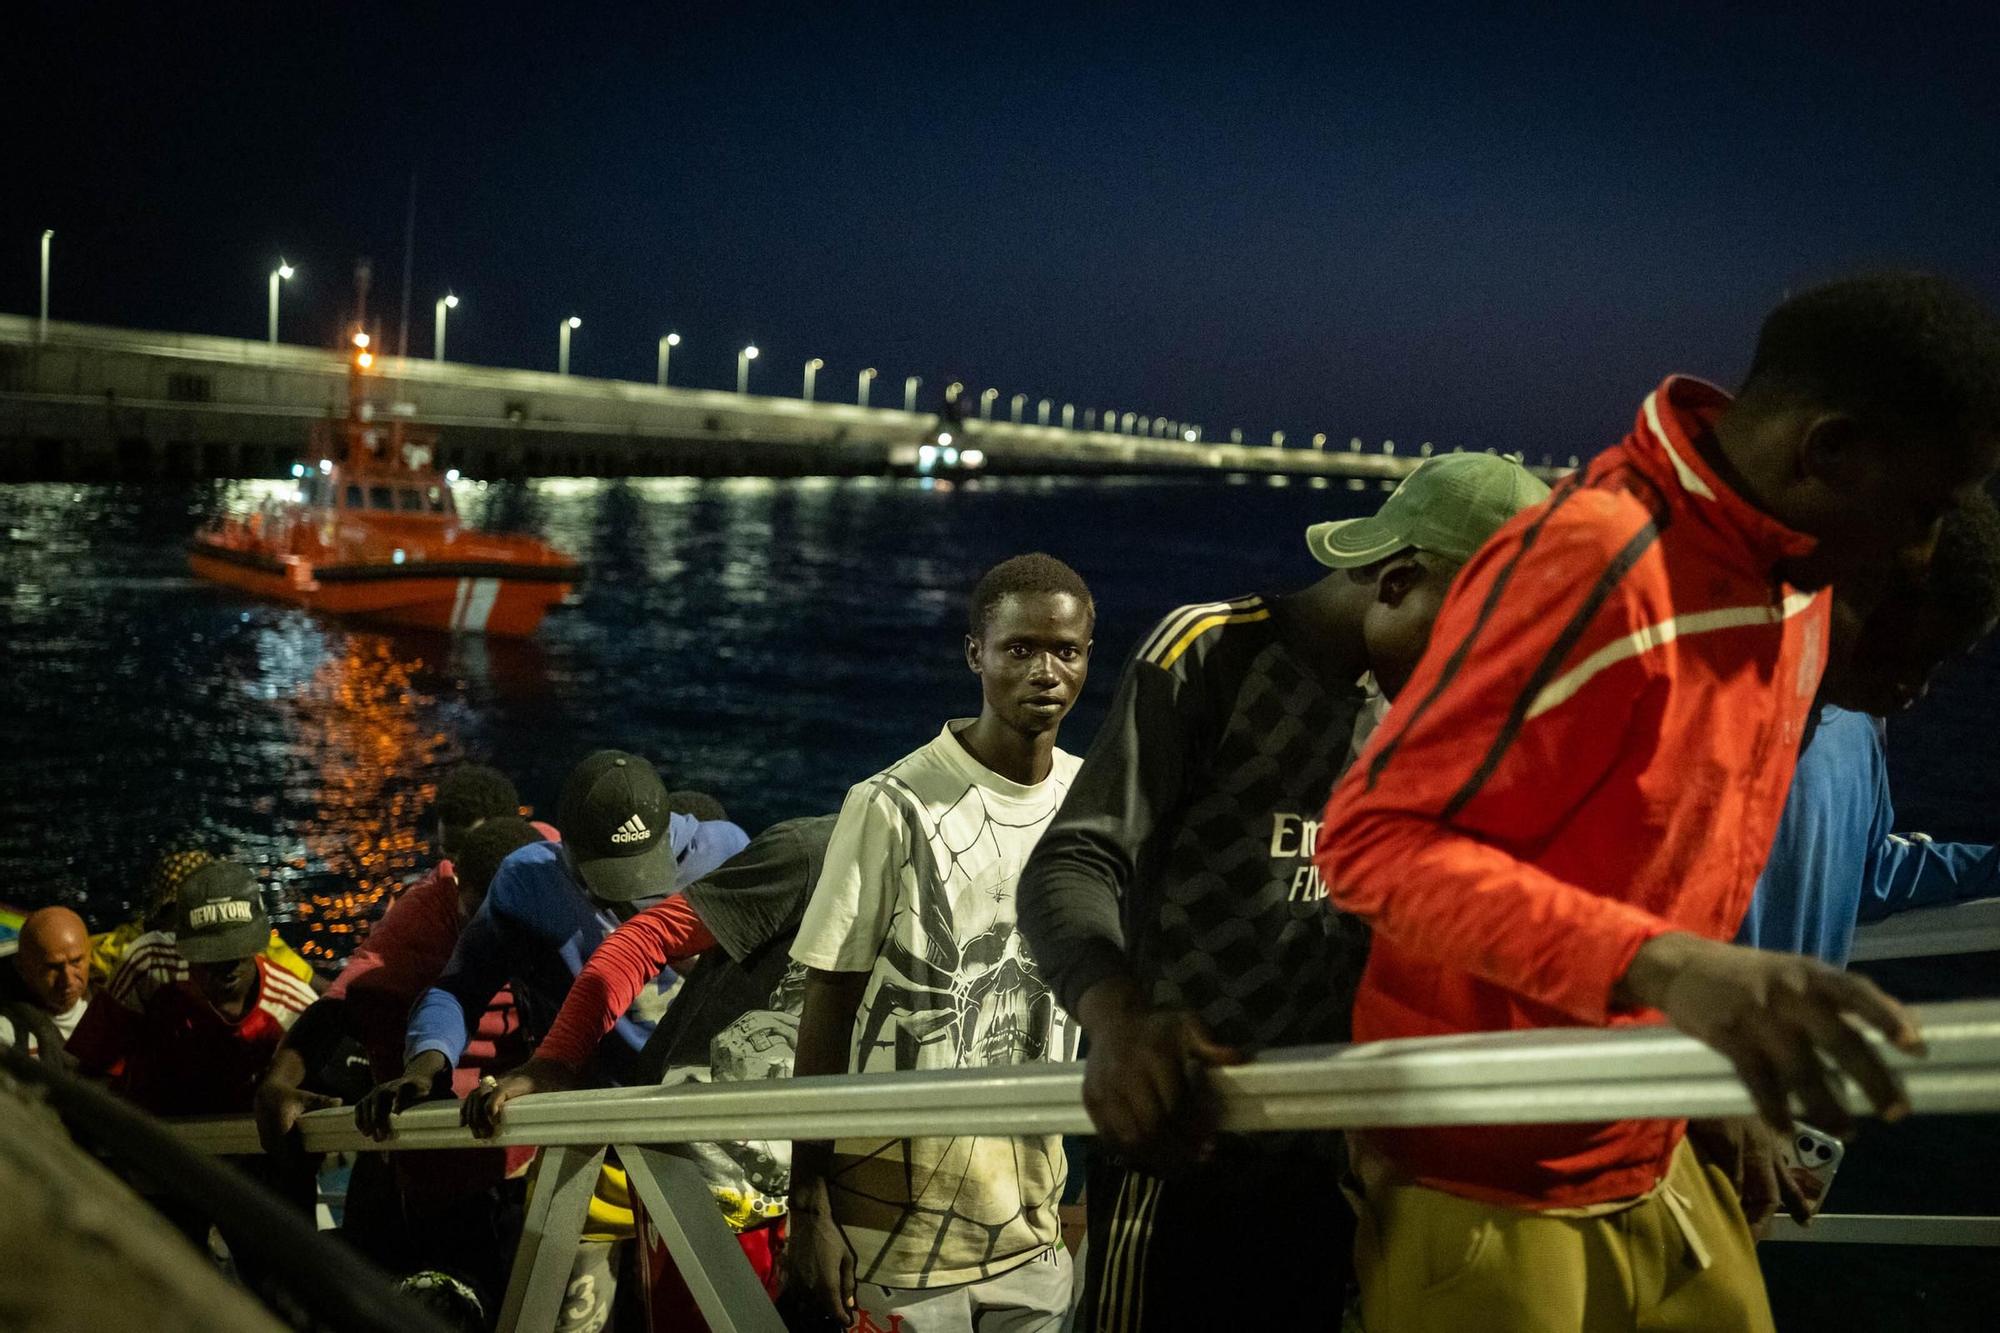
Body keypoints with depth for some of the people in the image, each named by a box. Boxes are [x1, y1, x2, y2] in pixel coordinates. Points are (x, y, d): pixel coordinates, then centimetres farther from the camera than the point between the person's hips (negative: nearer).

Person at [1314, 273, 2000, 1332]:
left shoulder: (1797, 584, 5)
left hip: (1653, 1171, 8)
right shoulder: (1596, 558, -24)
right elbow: (1374, 842, -27)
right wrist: (1661, 965, -39)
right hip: (1484, 1195, -8)